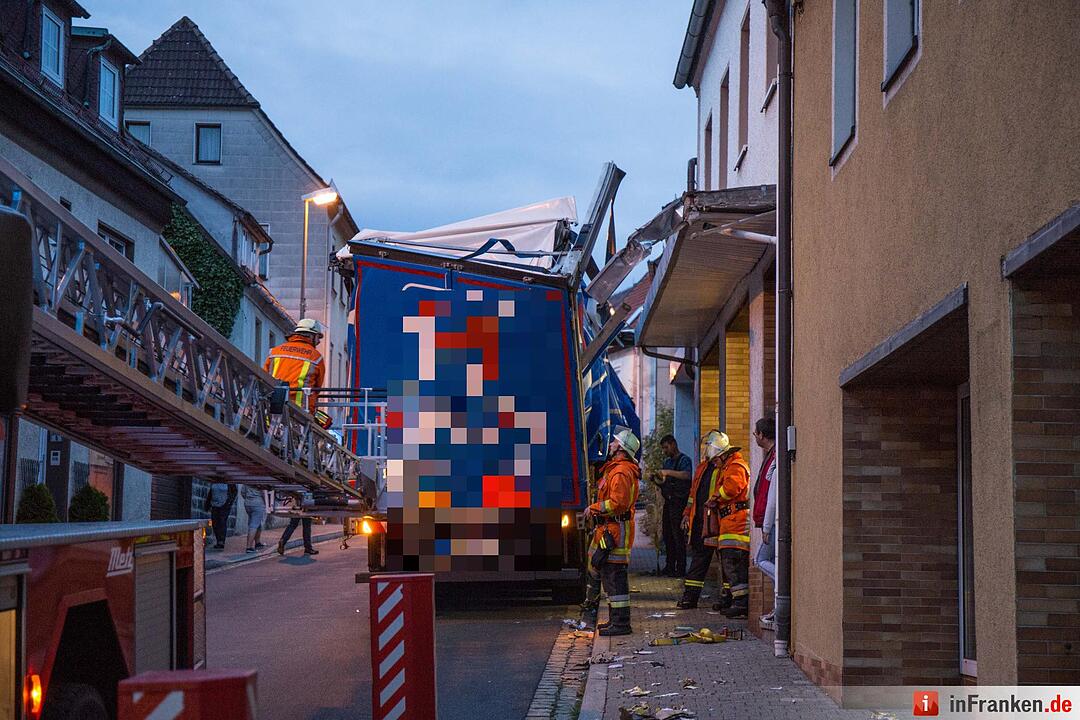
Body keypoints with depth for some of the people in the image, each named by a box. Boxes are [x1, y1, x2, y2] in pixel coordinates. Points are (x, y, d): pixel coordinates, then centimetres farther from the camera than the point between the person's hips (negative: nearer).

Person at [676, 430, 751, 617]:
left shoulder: (736, 466, -11)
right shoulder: (705, 466, 19)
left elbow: (732, 486, -30)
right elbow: (694, 491, 27)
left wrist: (715, 499, -19)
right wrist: (687, 513, 24)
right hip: (701, 520, 10)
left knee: (732, 561, -13)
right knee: (699, 557, 16)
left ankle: (742, 602, -13)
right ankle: (690, 596, 26)